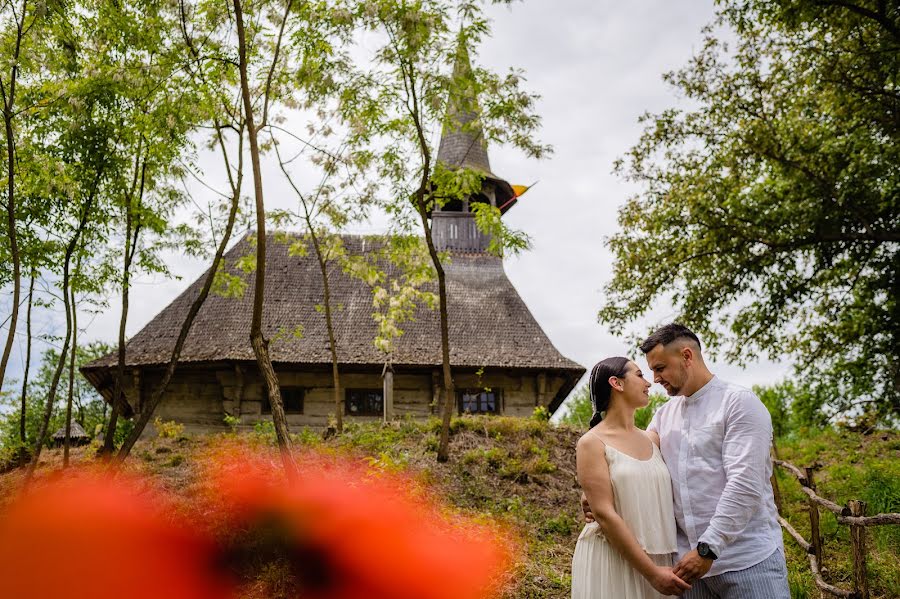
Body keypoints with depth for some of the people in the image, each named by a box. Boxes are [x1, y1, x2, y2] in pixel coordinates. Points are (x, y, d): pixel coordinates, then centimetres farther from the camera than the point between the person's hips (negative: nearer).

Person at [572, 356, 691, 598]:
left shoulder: (649, 440, 9)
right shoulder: (592, 443, -10)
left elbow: (663, 501, 13)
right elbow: (604, 514, -15)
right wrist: (651, 572, -17)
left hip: (657, 558, 6)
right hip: (611, 560, -6)